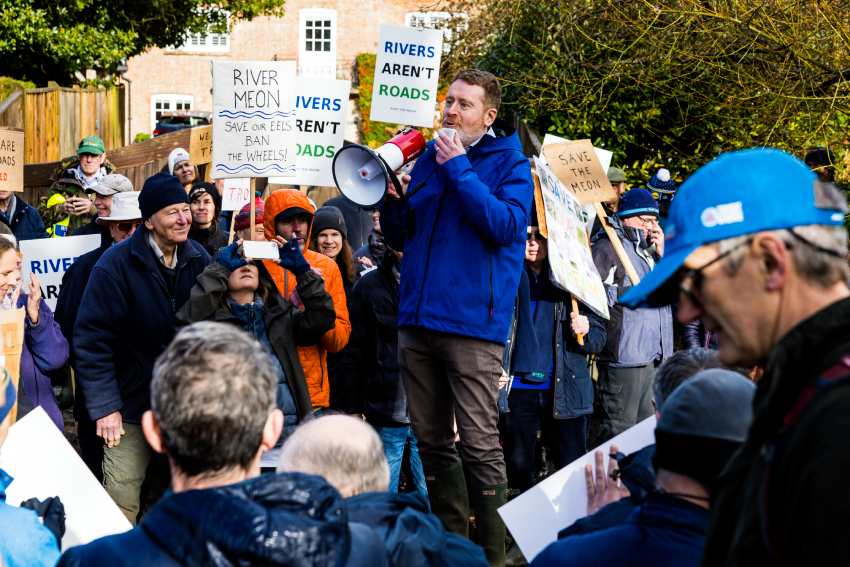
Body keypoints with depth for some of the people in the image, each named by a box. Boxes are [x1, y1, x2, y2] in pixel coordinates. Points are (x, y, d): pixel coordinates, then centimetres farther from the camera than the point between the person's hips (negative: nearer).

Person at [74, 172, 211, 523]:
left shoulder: (199, 259, 0)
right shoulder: (116, 264, -14)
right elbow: (92, 339, -14)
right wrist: (104, 407, -18)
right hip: (132, 402, -4)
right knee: (121, 506, -3)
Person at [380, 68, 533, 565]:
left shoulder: (510, 164, 0)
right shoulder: (428, 156, 14)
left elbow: (505, 226, -18)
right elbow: (400, 238, 18)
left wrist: (459, 169, -15)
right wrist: (391, 198, -3)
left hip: (471, 322, -6)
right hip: (418, 319, 6)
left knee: (480, 444, -7)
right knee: (432, 441, 12)